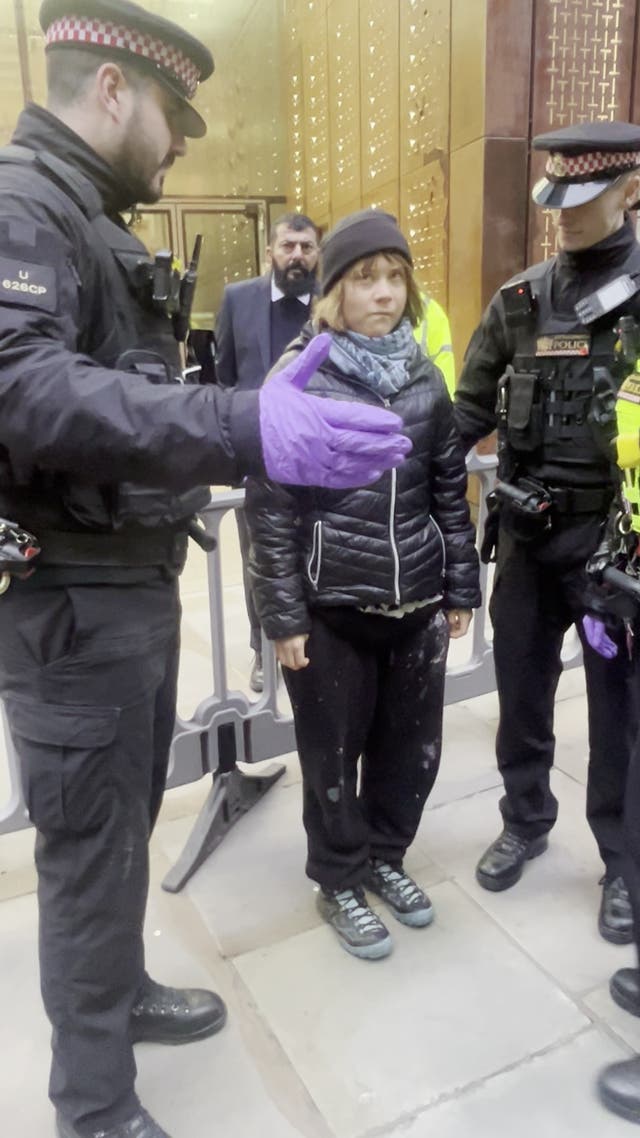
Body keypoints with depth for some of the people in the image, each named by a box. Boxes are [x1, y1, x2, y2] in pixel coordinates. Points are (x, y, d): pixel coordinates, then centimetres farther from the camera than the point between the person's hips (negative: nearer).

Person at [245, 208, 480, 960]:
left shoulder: (423, 378, 6)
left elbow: (449, 490, 11)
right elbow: (269, 508, -9)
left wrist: (461, 587, 9)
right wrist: (282, 616, -10)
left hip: (417, 601, 5)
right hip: (332, 608, -4)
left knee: (412, 743, 15)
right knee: (334, 753, 11)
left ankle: (385, 856, 40)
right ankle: (339, 881, 34)